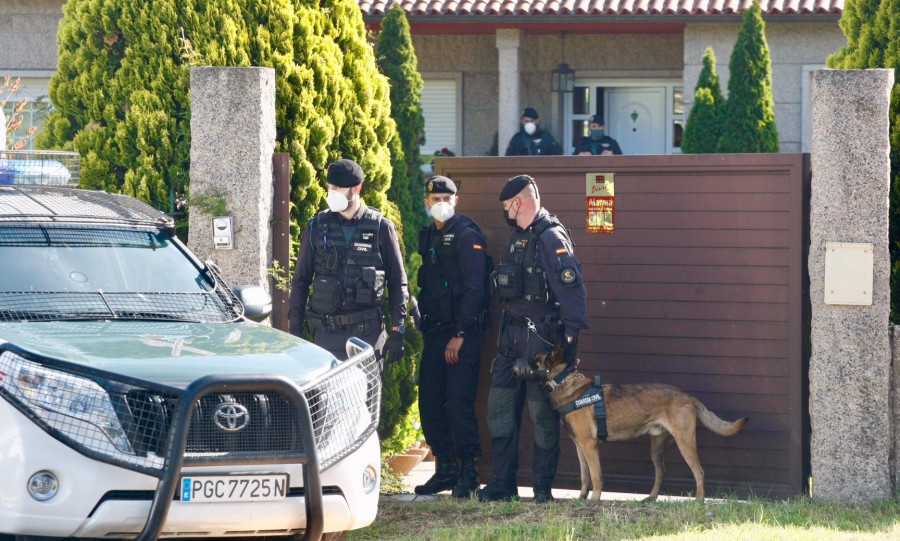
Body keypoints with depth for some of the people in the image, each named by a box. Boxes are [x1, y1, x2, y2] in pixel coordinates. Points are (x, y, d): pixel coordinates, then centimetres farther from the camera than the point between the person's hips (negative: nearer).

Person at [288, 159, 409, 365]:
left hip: (368, 331, -1)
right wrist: (295, 328, 4)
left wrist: (397, 332, 1)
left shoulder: (380, 228, 1)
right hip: (327, 331, 1)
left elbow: (398, 284, 5)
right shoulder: (317, 228, 6)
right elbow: (301, 281, 10)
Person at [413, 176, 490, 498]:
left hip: (463, 333, -8)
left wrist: (460, 334, -17)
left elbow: (474, 288, -13)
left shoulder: (467, 235, -8)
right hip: (435, 332, 8)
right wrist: (423, 321, 13)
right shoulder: (427, 237, 15)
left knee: (459, 402, -10)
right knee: (429, 401, 6)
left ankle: (468, 472, -4)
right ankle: (445, 469, 15)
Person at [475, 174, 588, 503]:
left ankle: (543, 486, 5)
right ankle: (503, 484, 12)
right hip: (512, 334, 9)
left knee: (542, 412, -2)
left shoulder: (552, 239, -14)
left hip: (540, 337, -9)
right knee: (500, 407, 7)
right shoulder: (518, 236, 15)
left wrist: (571, 338, -20)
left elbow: (572, 290, -18)